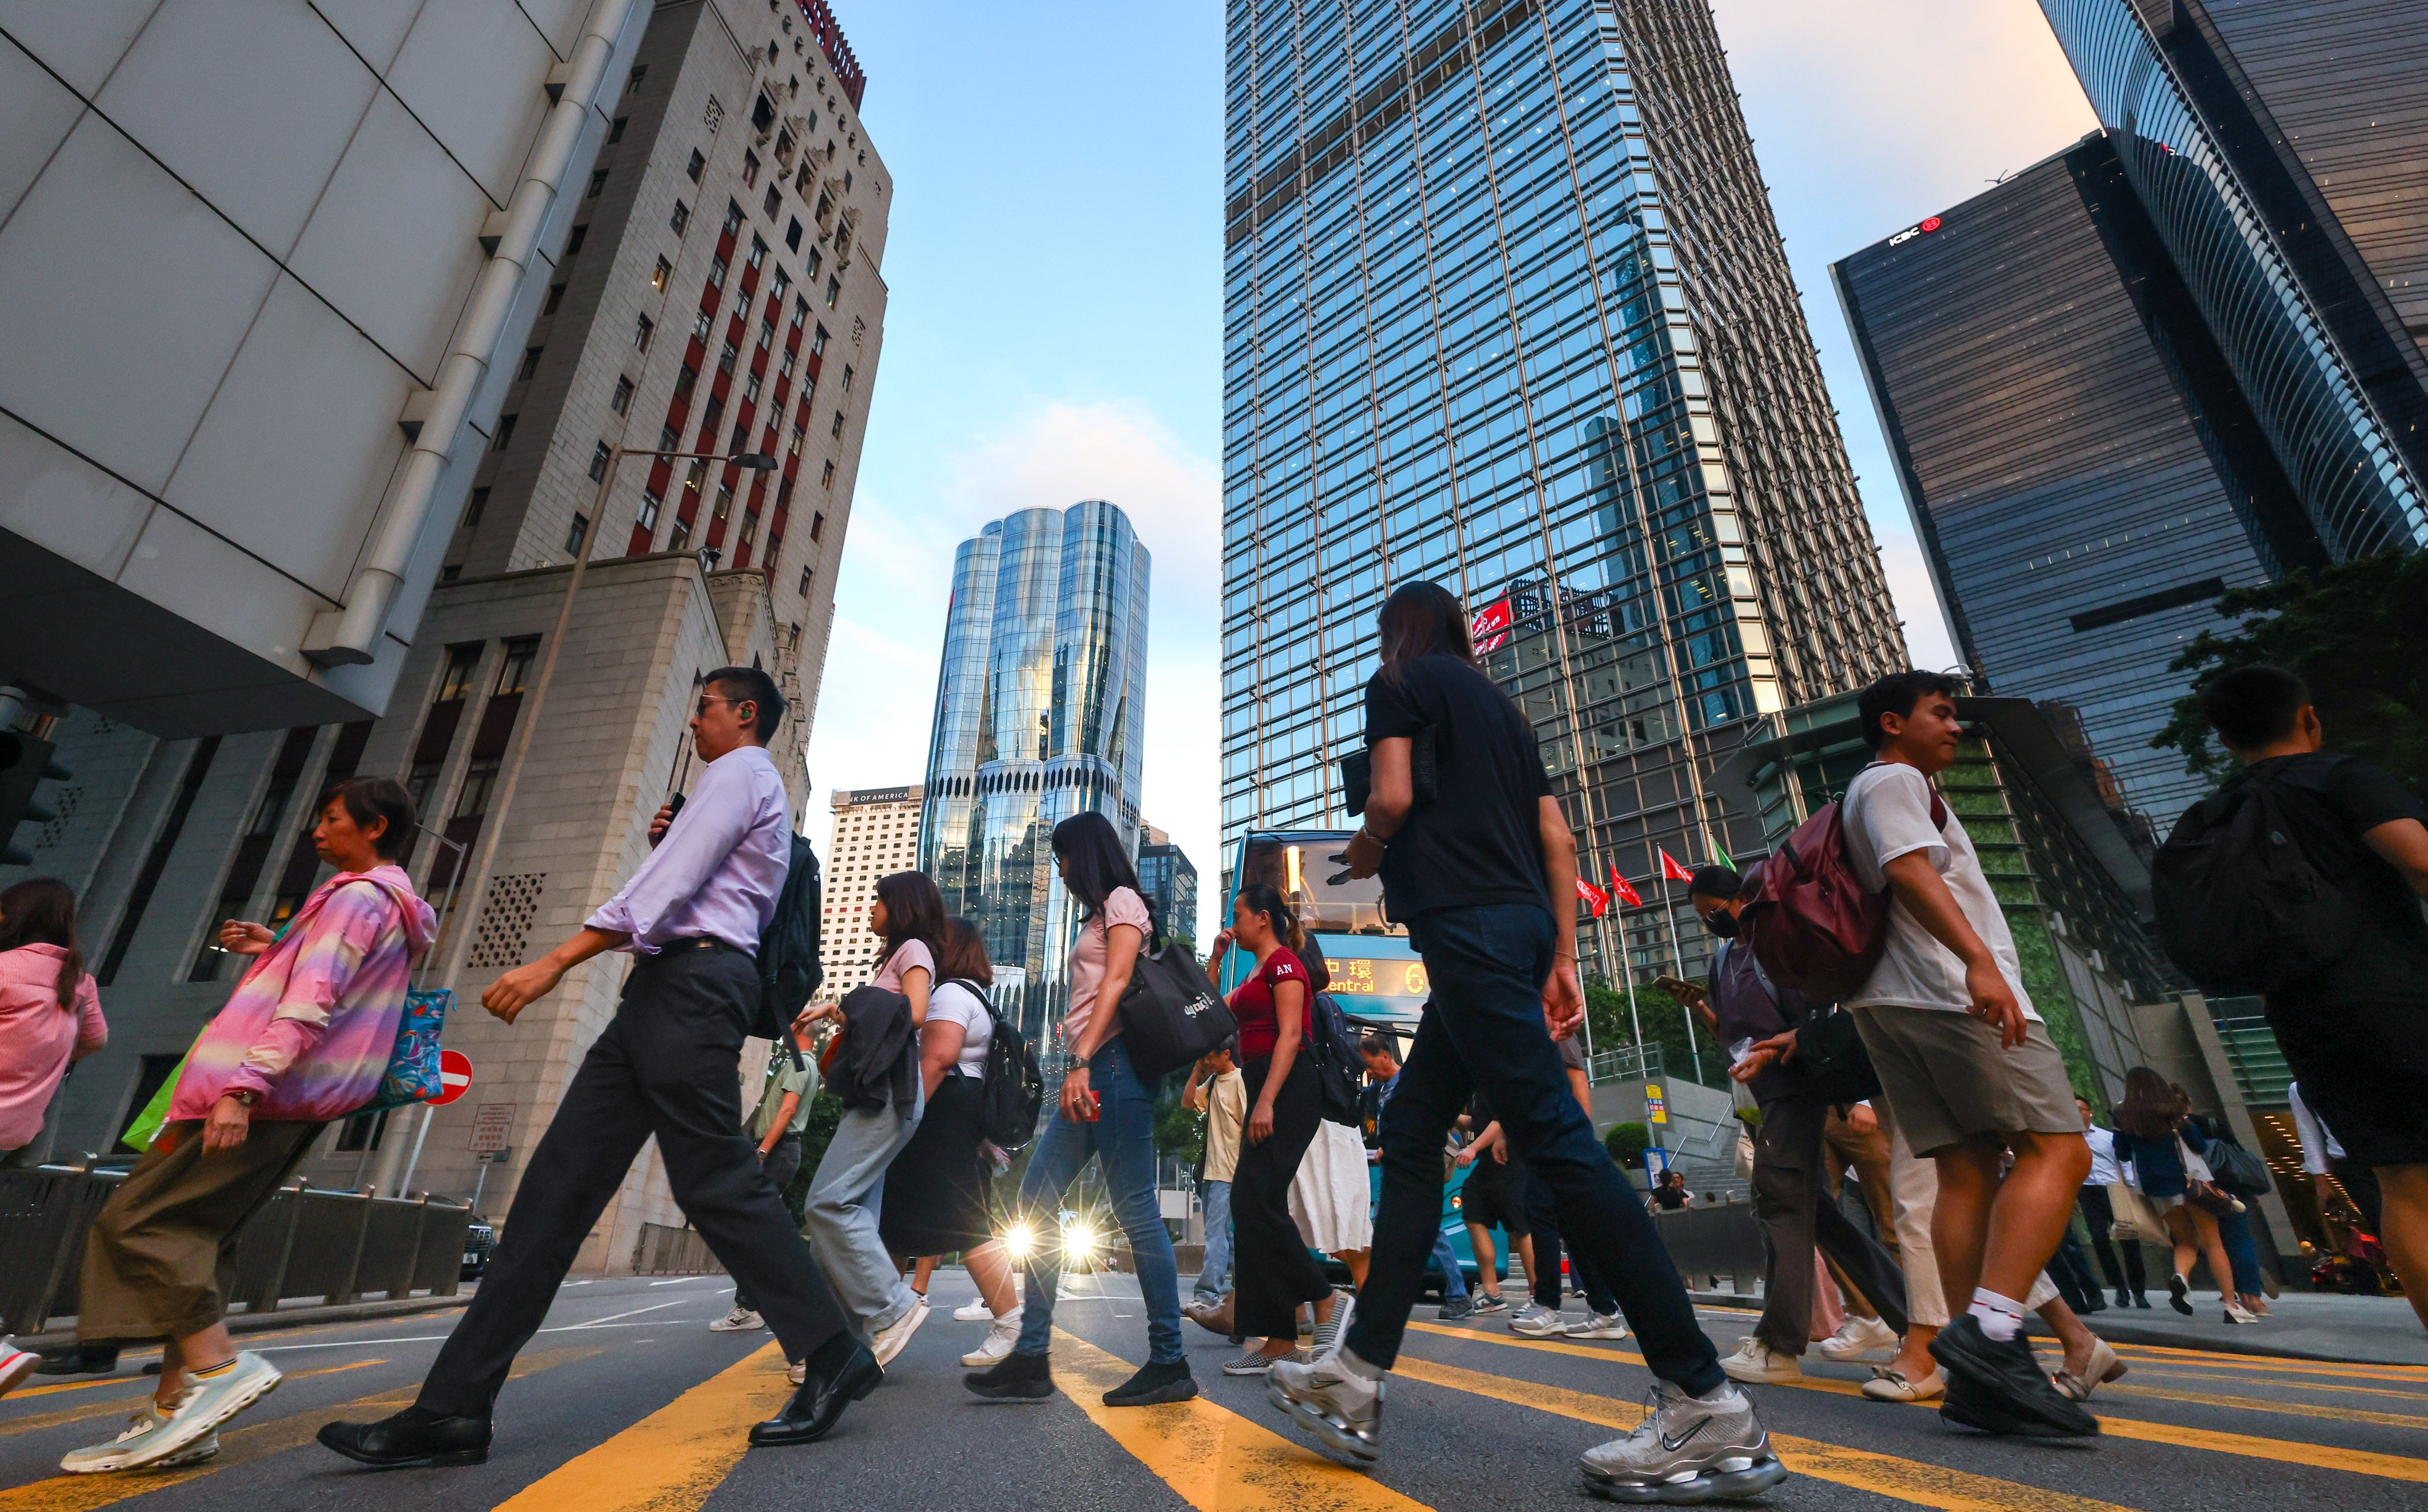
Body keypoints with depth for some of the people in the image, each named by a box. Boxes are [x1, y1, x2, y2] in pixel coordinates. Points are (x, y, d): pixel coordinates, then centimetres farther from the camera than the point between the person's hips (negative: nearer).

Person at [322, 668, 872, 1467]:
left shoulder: (739, 772, -2)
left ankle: (832, 1357, -2)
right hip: (669, 989, 10)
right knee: (560, 1182, 5)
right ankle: (453, 1407, 8)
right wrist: (665, 846, 17)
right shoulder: (751, 789, 29)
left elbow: (667, 890, -15)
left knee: (715, 1182, -10)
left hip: (691, 982, -10)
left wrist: (553, 963, -17)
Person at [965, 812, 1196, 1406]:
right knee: (1035, 1198, 5)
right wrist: (1079, 1066, 11)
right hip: (1088, 1074, 10)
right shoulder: (1099, 914, 27)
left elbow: (1117, 984, -13)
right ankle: (1031, 1357, 9)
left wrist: (1082, 1061, -22)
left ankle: (1169, 1363, 1)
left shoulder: (1123, 900, 0)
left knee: (1135, 1208, -7)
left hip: (1113, 1064, -10)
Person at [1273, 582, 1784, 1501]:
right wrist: (1563, 961, 15)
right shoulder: (1499, 703, 26)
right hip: (1521, 923, 9)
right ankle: (1356, 1379, 12)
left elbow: (1393, 798, -11)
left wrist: (1364, 853, 10)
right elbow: (1557, 839, 18)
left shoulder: (1398, 682, 5)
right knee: (1409, 1131, 8)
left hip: (1464, 923, -9)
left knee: (1552, 1135, -10)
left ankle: (1707, 1406, -7)